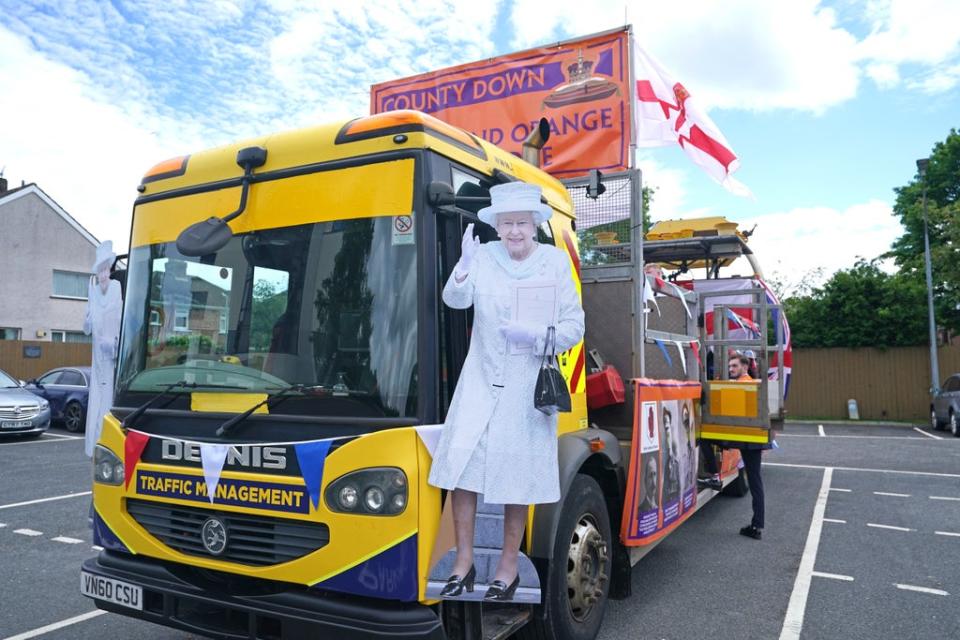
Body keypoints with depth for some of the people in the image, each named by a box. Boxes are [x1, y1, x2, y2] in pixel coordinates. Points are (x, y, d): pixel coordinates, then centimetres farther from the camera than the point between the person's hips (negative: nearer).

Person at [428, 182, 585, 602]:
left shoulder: (556, 262, -1)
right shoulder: (484, 256, 1)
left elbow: (574, 328, -1)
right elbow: (455, 301, -14)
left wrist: (535, 336, -18)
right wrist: (464, 268, -32)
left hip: (527, 385, -1)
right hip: (481, 380, 1)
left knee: (517, 475, 6)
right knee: (461, 465, -2)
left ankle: (508, 568, 23)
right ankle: (464, 563, 15)